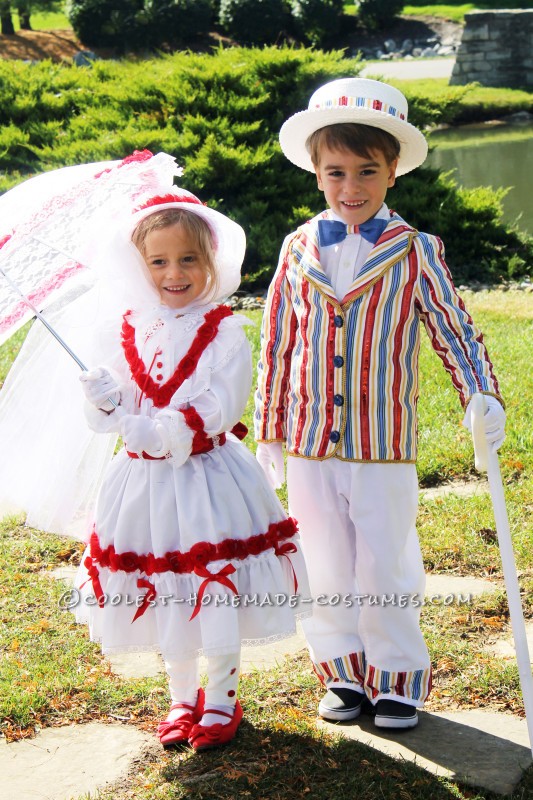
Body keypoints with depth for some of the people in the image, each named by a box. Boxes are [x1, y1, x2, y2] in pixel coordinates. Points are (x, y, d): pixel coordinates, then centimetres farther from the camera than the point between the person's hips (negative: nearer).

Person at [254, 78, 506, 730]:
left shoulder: (416, 253, -4)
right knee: (326, 572, 11)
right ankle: (342, 674, 28)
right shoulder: (298, 250, 3)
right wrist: (268, 432, 11)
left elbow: (453, 332, 1)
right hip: (310, 446, 3)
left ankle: (398, 679, 23)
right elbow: (277, 347, 9)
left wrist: (483, 397, -13)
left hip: (384, 447, -2)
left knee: (387, 572, 5)